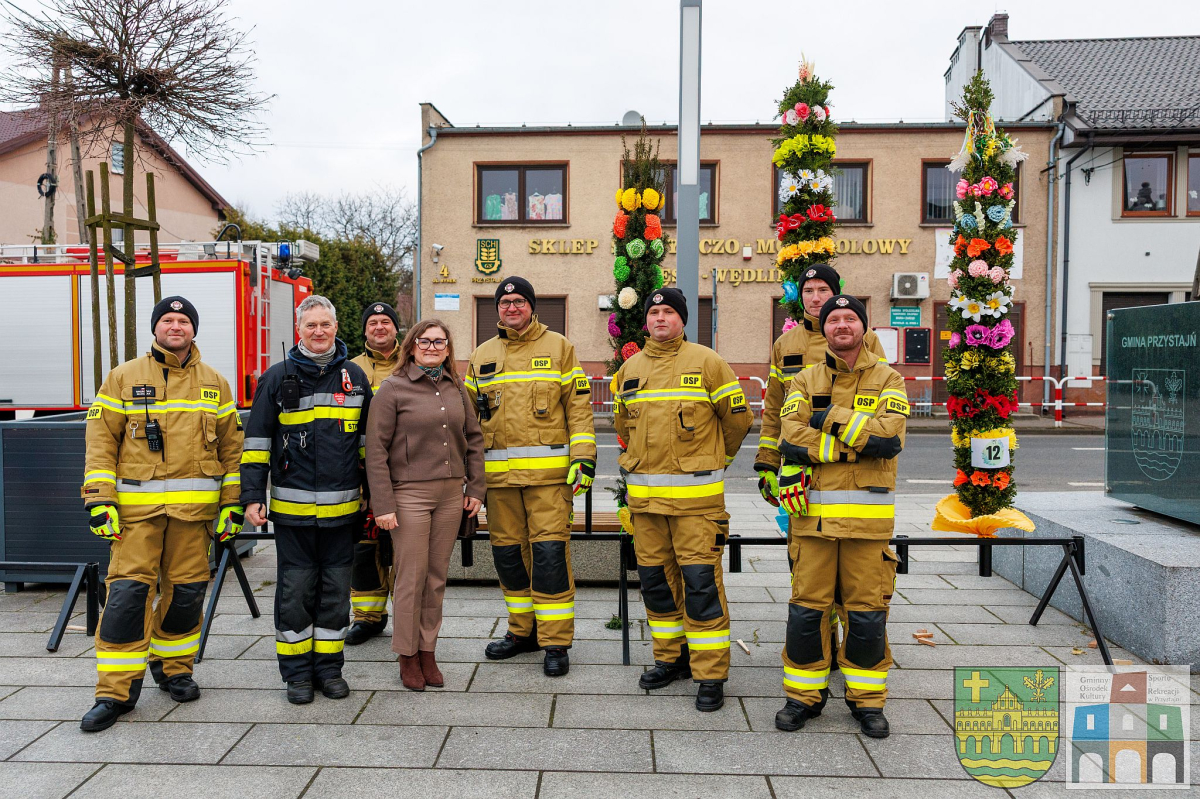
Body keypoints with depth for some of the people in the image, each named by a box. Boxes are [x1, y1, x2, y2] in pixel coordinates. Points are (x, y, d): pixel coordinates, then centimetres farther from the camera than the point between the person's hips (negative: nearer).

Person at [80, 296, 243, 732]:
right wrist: (99, 500, -6)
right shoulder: (124, 377, 5)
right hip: (137, 506, -2)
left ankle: (173, 667, 28)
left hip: (194, 506, 2)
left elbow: (231, 446, 10)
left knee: (186, 590, 8)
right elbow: (100, 441, 2)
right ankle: (116, 690, 5)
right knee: (127, 591, -5)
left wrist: (232, 503, 5)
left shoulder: (214, 383, 10)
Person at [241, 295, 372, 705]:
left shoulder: (355, 377, 8)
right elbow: (257, 440, 2)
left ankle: (329, 667, 23)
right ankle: (297, 672, 20)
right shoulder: (277, 378, 2)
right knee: (295, 590, 6)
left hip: (342, 507, 2)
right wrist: (253, 495, -5)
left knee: (336, 589, 10)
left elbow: (369, 439, 12)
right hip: (292, 507, -2)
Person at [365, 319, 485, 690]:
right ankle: (408, 656, 18)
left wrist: (475, 488, 8)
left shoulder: (456, 389, 11)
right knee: (411, 577, 1)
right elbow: (376, 450, -8)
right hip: (409, 494, -4)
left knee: (437, 577, 10)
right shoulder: (392, 389, -4)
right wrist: (383, 504, -13)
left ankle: (428, 652, 23)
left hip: (450, 494, 5)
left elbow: (473, 439, 15)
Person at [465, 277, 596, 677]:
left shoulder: (558, 347, 5)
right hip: (498, 474, 4)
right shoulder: (482, 356, 15)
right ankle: (523, 630, 26)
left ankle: (555, 642, 4)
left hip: (548, 471, -4)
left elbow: (578, 405, 2)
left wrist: (583, 457, -7)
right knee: (508, 552, 10)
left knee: (550, 551, -6)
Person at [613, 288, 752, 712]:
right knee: (655, 577, 11)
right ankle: (671, 657, 28)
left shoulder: (707, 363, -3)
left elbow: (738, 418, 5)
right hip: (643, 493, 5)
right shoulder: (630, 369, 10)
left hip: (695, 492, -5)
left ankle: (710, 673, 5)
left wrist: (714, 460, 14)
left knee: (700, 579, -6)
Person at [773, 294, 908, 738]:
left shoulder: (888, 380, 6)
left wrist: (833, 417, -12)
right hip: (815, 513, 1)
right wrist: (860, 440, -13)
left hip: (868, 515, -1)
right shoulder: (805, 381, 9)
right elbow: (792, 440, -9)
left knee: (867, 611, 6)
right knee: (806, 607, 5)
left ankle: (867, 700, 24)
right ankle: (804, 695, 21)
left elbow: (889, 437, -13)